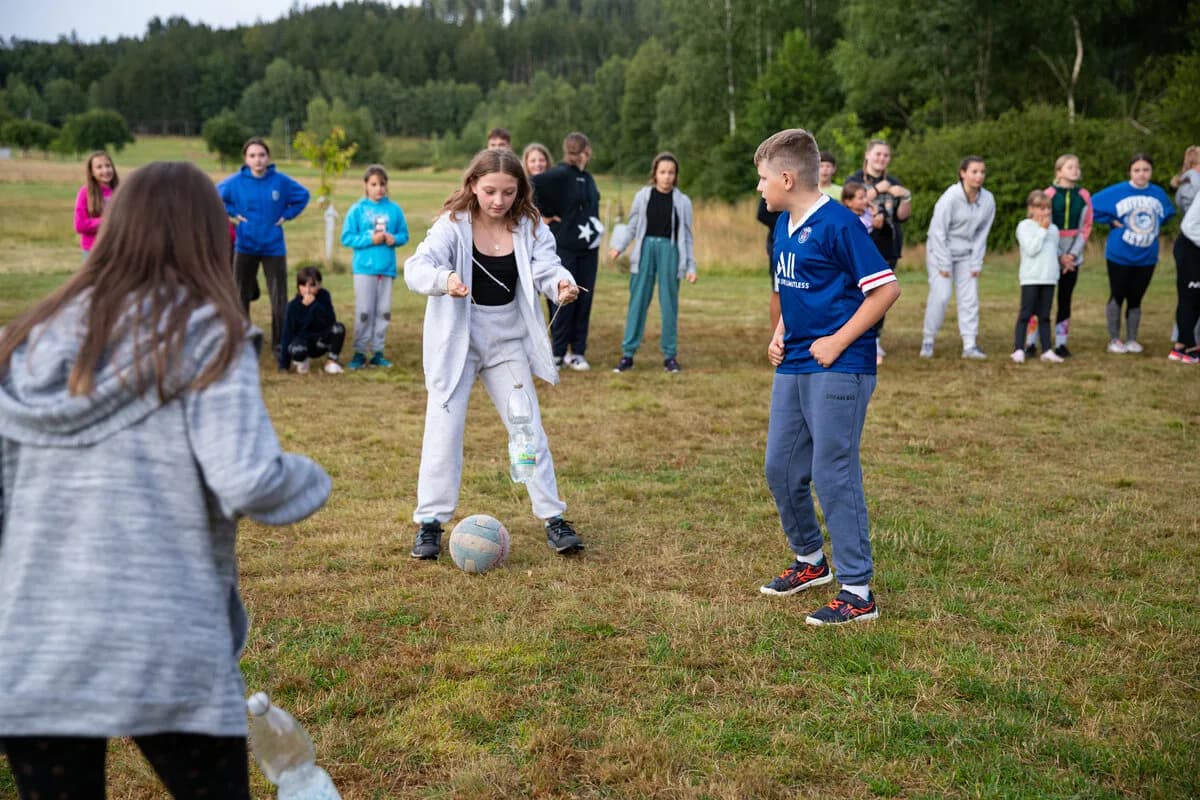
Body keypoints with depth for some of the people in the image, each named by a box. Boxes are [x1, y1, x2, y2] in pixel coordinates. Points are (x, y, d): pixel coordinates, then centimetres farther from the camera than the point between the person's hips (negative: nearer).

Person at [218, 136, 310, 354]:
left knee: (279, 299, 0)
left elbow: (303, 196, 7)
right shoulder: (235, 181, -6)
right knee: (241, 297, 9)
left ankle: (280, 344, 10)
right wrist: (233, 214, 0)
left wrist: (286, 215, 0)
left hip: (274, 248, -1)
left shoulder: (281, 181, -8)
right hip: (245, 247, 1)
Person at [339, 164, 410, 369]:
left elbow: (404, 235, 9)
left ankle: (377, 351, 15)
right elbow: (347, 238, -4)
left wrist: (394, 239, -12)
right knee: (364, 311, -3)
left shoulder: (394, 209, 4)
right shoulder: (357, 210, -3)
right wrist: (370, 239, -15)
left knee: (383, 312, 7)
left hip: (387, 267, 3)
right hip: (364, 267, -3)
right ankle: (359, 352, 5)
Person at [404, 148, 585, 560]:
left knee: (529, 431, 5)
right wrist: (444, 279, -50)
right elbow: (416, 267, -27)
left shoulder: (530, 226, -5)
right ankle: (430, 524, 9)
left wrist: (561, 283, -41)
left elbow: (546, 266, -17)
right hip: (457, 343, -2)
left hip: (508, 343, 3)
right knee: (443, 431, -3)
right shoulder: (454, 225, -14)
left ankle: (553, 519, 15)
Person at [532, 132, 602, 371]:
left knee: (584, 300, 7)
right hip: (565, 248, -7)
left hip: (588, 249, 7)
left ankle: (577, 352, 15)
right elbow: (533, 184, -25)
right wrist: (545, 213, -16)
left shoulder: (587, 177, 13)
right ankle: (558, 352, 10)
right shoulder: (560, 174, -12)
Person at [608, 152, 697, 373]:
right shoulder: (643, 196, 4)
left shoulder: (682, 202, 5)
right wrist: (618, 247, -9)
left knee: (669, 304, 3)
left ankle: (670, 355, 12)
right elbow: (632, 227, 7)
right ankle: (628, 354, 3)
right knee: (637, 302, -1)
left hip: (669, 250, 0)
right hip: (645, 247, 0)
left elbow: (686, 236, 8)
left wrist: (691, 267, 5)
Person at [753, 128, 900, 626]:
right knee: (781, 468, 14)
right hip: (793, 366, 9)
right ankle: (810, 560, 35)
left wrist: (837, 342, -17)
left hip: (838, 369, -9)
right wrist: (779, 335, 10)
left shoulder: (838, 224, -15)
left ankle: (857, 592, 4)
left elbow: (886, 288, -16)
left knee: (834, 474, -6)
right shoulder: (783, 225, 11)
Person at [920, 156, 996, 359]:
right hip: (941, 251, -4)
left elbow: (982, 233, 2)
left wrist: (976, 263, -2)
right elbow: (938, 231, -16)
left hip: (966, 254, 5)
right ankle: (928, 341, 2)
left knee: (970, 298, -1)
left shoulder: (987, 200, -6)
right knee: (940, 295, -12)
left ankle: (970, 345, 3)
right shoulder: (950, 197, -20)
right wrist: (944, 264, -15)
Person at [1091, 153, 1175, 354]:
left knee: (1136, 299, 9)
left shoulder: (1159, 194, 1)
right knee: (1117, 297, 5)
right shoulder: (1116, 192, -10)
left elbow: (1169, 214, 17)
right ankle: (1114, 340, 14)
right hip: (1119, 256, -3)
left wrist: (1154, 227, 4)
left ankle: (1132, 340, 19)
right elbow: (1093, 205, -8)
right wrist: (1111, 221, -10)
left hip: (1147, 258, 3)